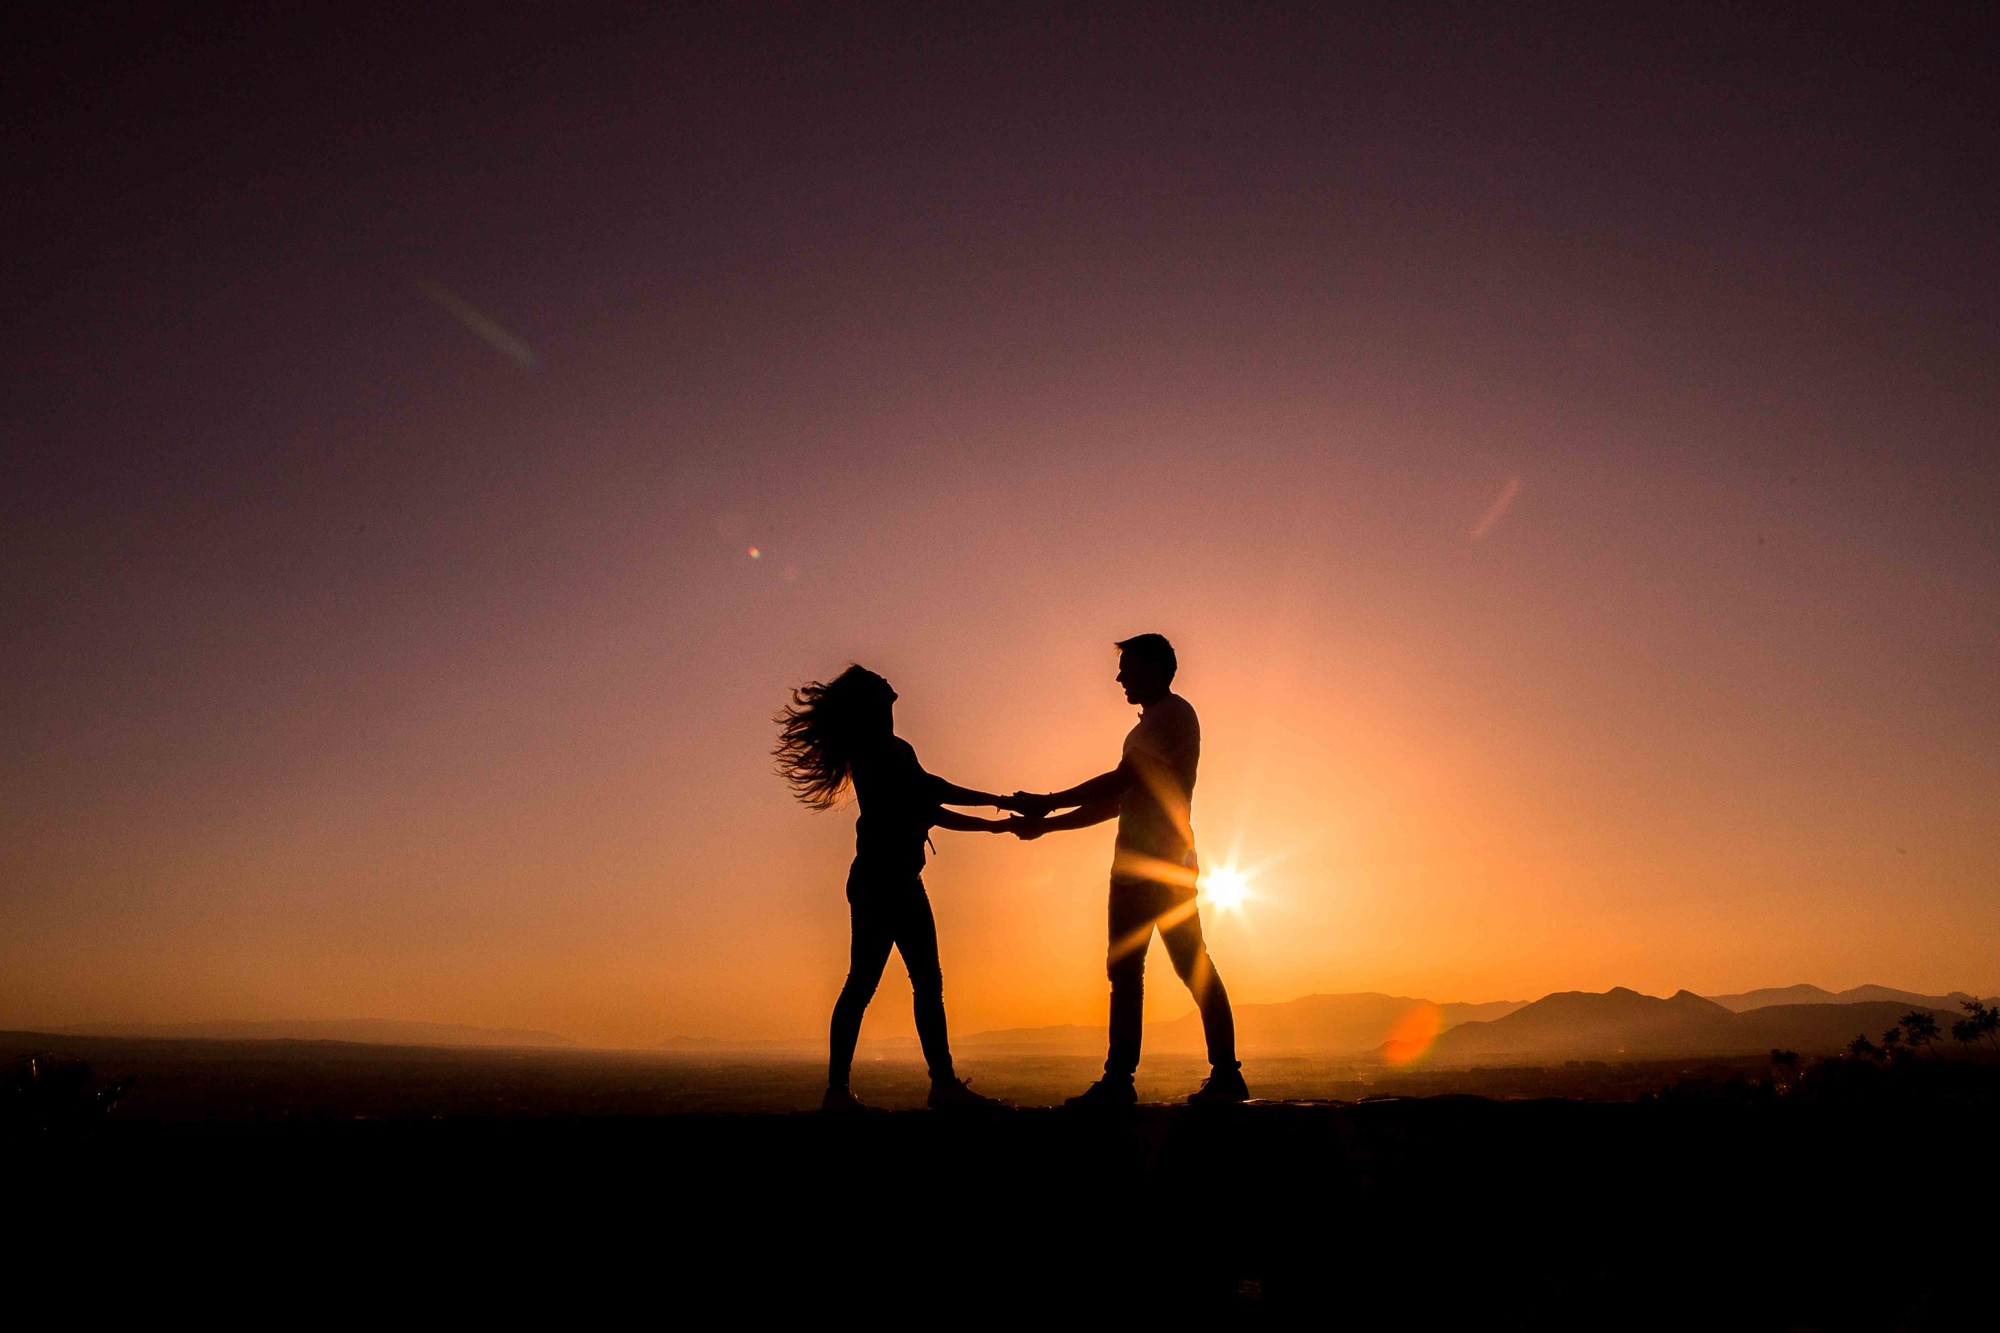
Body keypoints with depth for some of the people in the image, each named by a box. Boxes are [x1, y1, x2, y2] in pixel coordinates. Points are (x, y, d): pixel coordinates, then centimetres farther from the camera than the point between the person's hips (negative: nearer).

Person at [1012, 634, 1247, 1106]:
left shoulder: (1173, 713, -5)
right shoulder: (1152, 724, 24)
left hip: (1164, 867, -10)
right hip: (1135, 867, 10)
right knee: (1123, 969, 7)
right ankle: (1118, 1078, 8)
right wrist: (1045, 824, 18)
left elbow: (1120, 780, -15)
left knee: (1193, 966, -8)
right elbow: (1115, 802, 23)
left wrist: (1046, 803, -10)